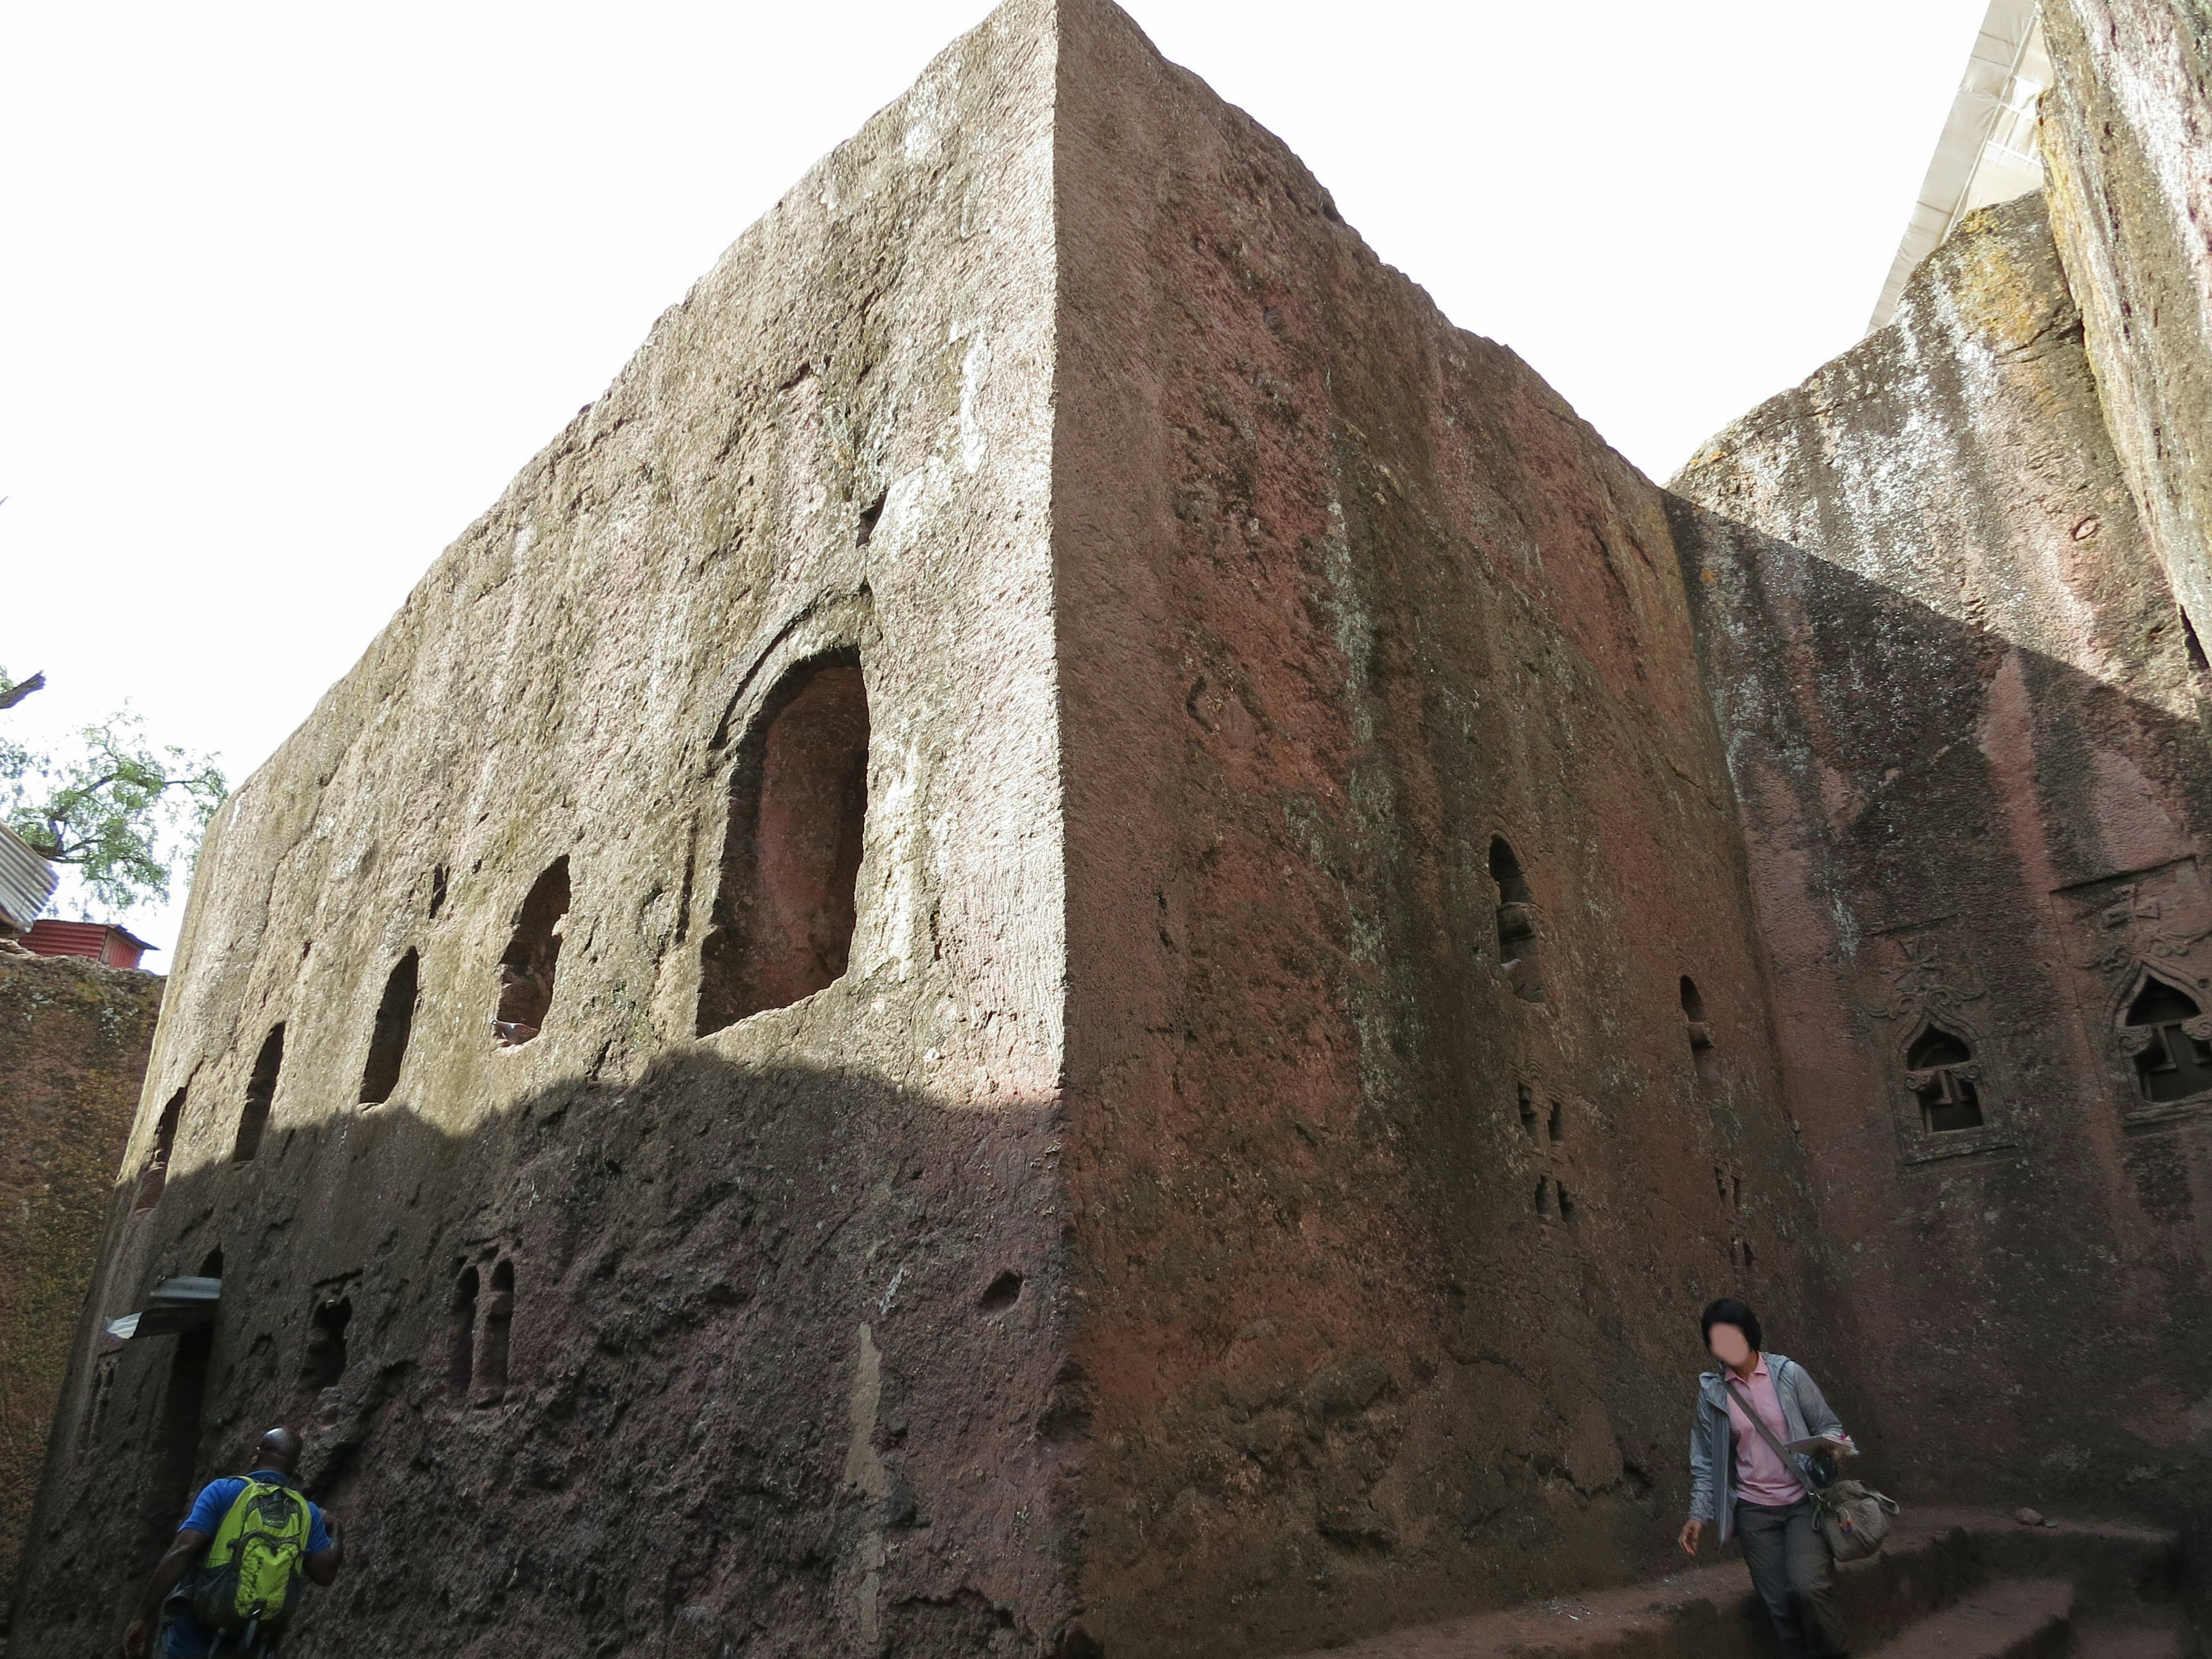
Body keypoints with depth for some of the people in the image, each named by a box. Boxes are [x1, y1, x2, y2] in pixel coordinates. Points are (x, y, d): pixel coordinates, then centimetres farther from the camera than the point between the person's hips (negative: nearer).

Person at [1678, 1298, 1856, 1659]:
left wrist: (1832, 1445, -19)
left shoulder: (1788, 1374, -3)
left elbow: (1827, 1426, 4)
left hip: (1803, 1501, -2)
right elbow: (1706, 1461, 6)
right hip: (1754, 1512, 2)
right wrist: (1699, 1515, -1)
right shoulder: (1712, 1391, 1)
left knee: (1806, 1586, -19)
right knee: (1779, 1604, -1)